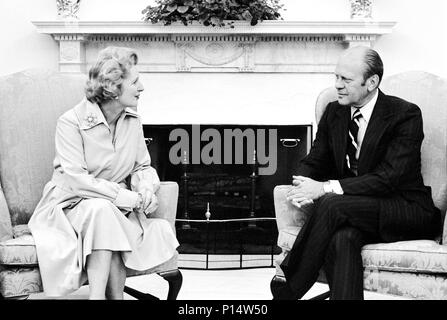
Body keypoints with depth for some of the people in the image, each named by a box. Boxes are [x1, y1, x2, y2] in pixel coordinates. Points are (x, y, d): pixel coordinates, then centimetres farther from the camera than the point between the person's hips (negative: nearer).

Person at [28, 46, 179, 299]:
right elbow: (77, 180, -23)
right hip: (72, 205, -5)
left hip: (117, 208, 5)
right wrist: (132, 198, -26)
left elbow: (143, 167, 10)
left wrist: (146, 188, -15)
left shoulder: (133, 121, 4)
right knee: (102, 209, -38)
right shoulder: (71, 122, -15)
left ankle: (99, 295, -25)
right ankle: (115, 295, -35)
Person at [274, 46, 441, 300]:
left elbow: (389, 178, -19)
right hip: (358, 212, 5)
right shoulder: (334, 113, 9)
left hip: (407, 211, -4)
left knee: (332, 204, -31)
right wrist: (303, 187, -15)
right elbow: (313, 162, 12)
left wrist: (326, 188, -26)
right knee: (342, 239, -34)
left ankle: (288, 289, -21)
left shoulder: (405, 115, -10)